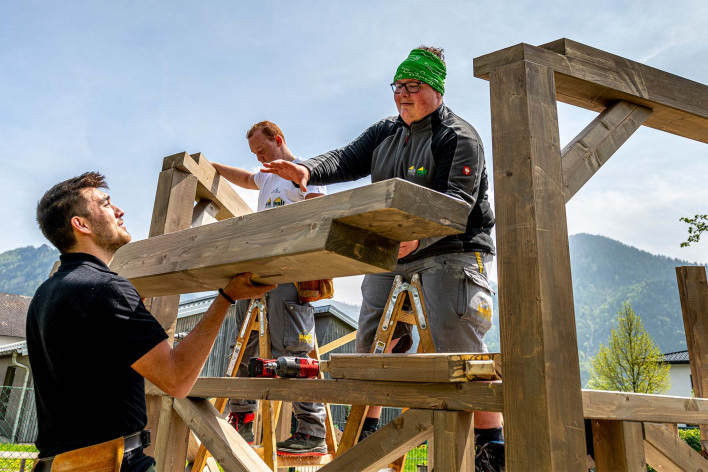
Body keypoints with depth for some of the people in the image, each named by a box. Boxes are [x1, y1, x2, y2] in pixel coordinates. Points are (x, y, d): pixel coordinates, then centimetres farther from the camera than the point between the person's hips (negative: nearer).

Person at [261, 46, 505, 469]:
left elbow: (456, 204, -20)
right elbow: (348, 160, 1)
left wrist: (418, 237, -39)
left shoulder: (460, 137, -8)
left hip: (450, 251, -6)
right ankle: (367, 432, 27)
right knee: (370, 340, 10)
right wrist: (307, 171, -20)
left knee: (461, 347, -10)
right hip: (390, 254, 7)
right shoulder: (384, 133, 14)